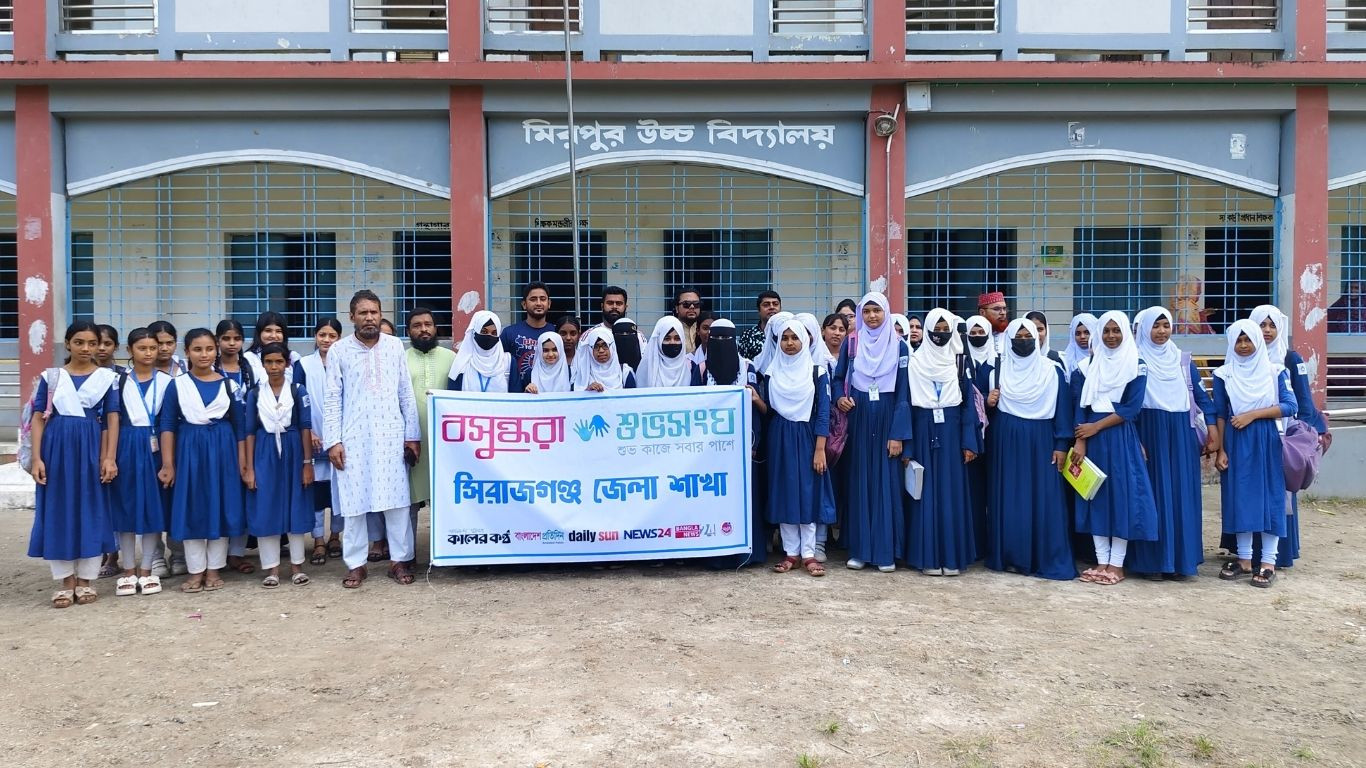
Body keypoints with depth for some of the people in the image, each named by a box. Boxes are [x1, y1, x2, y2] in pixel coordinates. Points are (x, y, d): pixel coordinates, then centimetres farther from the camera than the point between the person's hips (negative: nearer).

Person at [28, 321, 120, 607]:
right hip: (57, 447, 1)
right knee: (57, 512, 3)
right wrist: (36, 458, -6)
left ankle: (86, 580, 13)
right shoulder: (51, 376, 6)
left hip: (91, 448, -1)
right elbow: (38, 418, 4)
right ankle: (65, 581, 13)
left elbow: (112, 419, 1)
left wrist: (109, 458, -8)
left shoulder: (107, 377, 4)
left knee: (91, 511, 2)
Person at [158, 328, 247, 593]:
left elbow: (239, 424, 5)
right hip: (189, 450, 0)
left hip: (222, 450, 1)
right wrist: (168, 464, -6)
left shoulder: (228, 384, 4)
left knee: (221, 507, 3)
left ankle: (214, 569, 14)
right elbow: (167, 425, 0)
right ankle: (196, 570, 12)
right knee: (191, 510, 2)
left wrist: (242, 462, 0)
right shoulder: (177, 385, 1)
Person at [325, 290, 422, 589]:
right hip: (354, 438, -1)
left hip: (391, 436, 1)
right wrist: (332, 441, -5)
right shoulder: (338, 350, 1)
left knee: (397, 500, 2)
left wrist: (413, 434, 4)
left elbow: (406, 393, 6)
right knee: (353, 501, 3)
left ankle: (399, 560, 12)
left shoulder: (395, 346, 5)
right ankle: (356, 564, 13)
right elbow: (332, 399, 1)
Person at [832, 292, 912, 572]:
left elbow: (903, 392, -3)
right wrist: (840, 398, -11)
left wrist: (898, 434, -10)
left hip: (887, 418, -1)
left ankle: (886, 551, 6)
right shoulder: (851, 343, 4)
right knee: (859, 481, 4)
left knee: (886, 481, -1)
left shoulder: (899, 346, 0)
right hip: (859, 418, 1)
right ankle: (860, 549, 10)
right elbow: (838, 378, 12)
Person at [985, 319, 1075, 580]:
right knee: (1008, 499, 2)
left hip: (1040, 441, -1)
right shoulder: (999, 367, 6)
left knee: (1043, 500, -3)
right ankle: (1009, 556, 9)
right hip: (1006, 441, 1)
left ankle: (1047, 559, 4)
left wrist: (1061, 444, -5)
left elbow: (1062, 408, 1)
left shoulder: (1051, 370, 3)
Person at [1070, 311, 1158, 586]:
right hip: (1091, 437, 3)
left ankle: (1117, 563, 3)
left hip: (1121, 438, -3)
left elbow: (1131, 408, -8)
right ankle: (1101, 561, 9)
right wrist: (1079, 441, -8)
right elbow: (1079, 406, 2)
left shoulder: (1136, 366, 0)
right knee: (1095, 494, 3)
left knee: (1121, 494, -3)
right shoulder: (1087, 365, 7)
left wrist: (1096, 427, -12)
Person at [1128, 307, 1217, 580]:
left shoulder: (1183, 360, 10)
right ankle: (1152, 560, 4)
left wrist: (1213, 432, 0)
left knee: (1182, 493, 3)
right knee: (1153, 493, -2)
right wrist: (1133, 441, -12)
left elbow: (1202, 396, 10)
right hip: (1149, 433, -3)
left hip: (1181, 435, 3)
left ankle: (1181, 559, 11)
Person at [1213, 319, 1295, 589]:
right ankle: (1244, 559, 11)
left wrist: (1253, 414, -14)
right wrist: (1220, 450, -3)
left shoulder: (1275, 371, 2)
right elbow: (1220, 414, 3)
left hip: (1268, 442, -1)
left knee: (1269, 497, 0)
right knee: (1239, 497, 3)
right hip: (1236, 443, 1)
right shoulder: (1223, 374, 4)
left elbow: (1289, 406, -4)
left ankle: (1268, 562, 5)